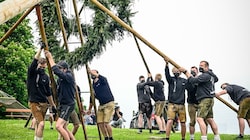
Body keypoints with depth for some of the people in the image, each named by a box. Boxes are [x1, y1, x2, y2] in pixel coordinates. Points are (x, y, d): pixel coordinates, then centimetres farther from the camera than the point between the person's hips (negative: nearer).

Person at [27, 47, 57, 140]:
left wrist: (53, 105, 14)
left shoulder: (45, 77, 9)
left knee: (38, 124, 9)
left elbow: (48, 93, 14)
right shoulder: (32, 73, -5)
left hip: (44, 103, 5)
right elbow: (34, 61, -24)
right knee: (41, 123, -16)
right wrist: (41, 49, -27)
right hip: (34, 103, -5)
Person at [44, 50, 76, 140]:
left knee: (58, 126, -22)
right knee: (64, 128, 14)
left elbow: (56, 71, -29)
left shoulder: (69, 76, -16)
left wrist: (50, 57, -25)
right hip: (62, 105, 10)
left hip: (68, 105, -10)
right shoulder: (60, 78, 12)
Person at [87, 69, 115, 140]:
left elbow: (100, 77, -31)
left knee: (106, 123, -14)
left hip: (109, 104, -7)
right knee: (100, 123, -1)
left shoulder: (102, 80, -4)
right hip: (101, 105, 7)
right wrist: (89, 109, 21)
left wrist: (91, 72, -36)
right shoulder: (93, 86, 12)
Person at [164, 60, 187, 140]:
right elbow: (167, 74, -18)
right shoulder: (171, 79, 2)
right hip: (172, 104, -3)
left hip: (181, 105, 3)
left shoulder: (184, 81, 11)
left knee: (183, 123, 5)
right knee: (170, 121, -15)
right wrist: (166, 64, -35)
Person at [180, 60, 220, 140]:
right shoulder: (210, 74, 15)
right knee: (210, 119, 13)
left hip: (205, 100, -10)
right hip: (208, 100, 10)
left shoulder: (205, 75, -15)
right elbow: (216, 79, 37)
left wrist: (185, 71, -15)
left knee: (200, 118, -16)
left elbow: (193, 80, -20)